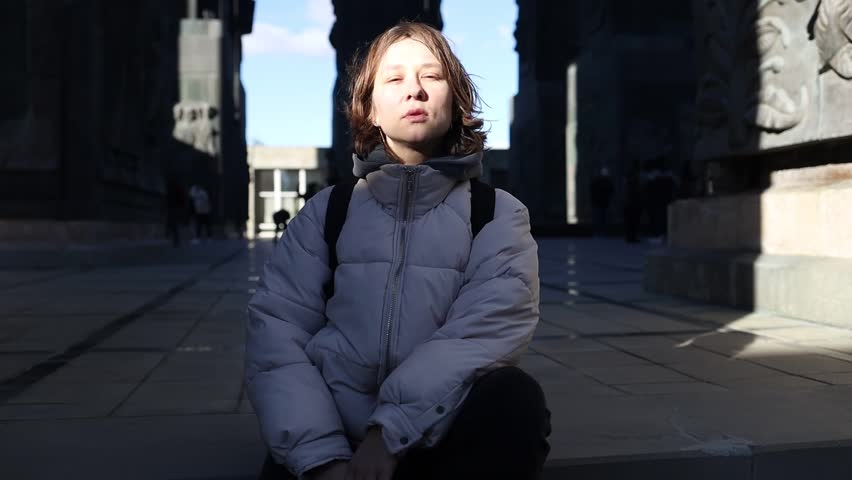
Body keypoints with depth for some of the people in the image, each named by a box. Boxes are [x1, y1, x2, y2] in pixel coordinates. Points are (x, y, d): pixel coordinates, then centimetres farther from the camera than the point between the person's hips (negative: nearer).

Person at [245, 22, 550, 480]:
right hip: (328, 440, 0)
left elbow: (488, 329, -12)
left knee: (514, 400, -29)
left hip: (444, 441, 1)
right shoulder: (327, 209, 8)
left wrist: (391, 433, -24)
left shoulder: (499, 215, 5)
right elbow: (275, 329, -4)